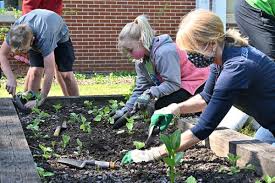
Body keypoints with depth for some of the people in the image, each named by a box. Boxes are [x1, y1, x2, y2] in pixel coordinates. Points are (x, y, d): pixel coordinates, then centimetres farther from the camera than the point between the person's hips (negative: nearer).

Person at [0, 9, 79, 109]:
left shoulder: (44, 36, -49)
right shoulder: (15, 31, -36)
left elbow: (49, 71, -49)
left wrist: (41, 99, -49)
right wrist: (11, 78, -40)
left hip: (59, 36, -3)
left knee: (66, 74, -11)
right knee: (36, 72, -15)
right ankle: (32, 104, -4)